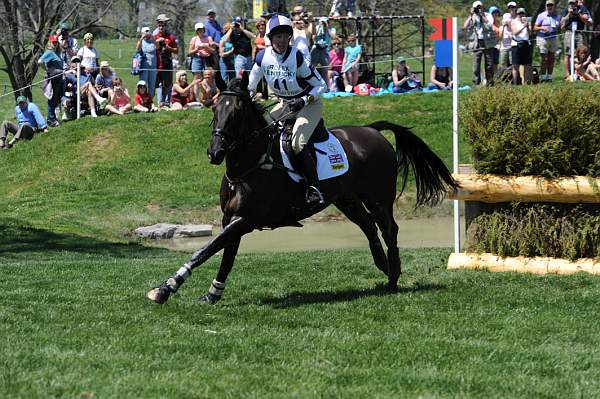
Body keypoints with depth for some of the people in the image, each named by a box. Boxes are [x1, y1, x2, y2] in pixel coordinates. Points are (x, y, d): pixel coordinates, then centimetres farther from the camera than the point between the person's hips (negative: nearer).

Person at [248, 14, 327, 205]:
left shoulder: (297, 58, -24)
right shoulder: (263, 57, -9)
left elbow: (321, 86, -16)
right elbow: (249, 87, 3)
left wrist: (304, 101, -28)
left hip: (309, 104, -7)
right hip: (285, 104, 7)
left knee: (297, 144, -26)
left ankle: (314, 189, -23)